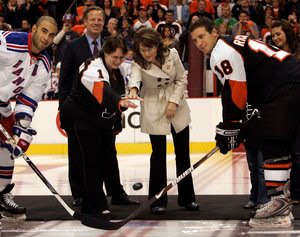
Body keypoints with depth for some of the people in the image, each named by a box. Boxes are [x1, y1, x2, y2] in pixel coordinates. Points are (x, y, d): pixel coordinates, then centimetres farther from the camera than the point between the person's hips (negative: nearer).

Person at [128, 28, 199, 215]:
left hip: (177, 106, 3)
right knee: (159, 154, -6)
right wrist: (133, 89, -60)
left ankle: (187, 197, 19)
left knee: (183, 152, 8)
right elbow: (135, 77, -38)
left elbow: (182, 79, 0)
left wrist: (174, 101, -11)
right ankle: (158, 200, 3)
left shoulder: (171, 55, -10)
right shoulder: (138, 63, -16)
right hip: (153, 110, -2)